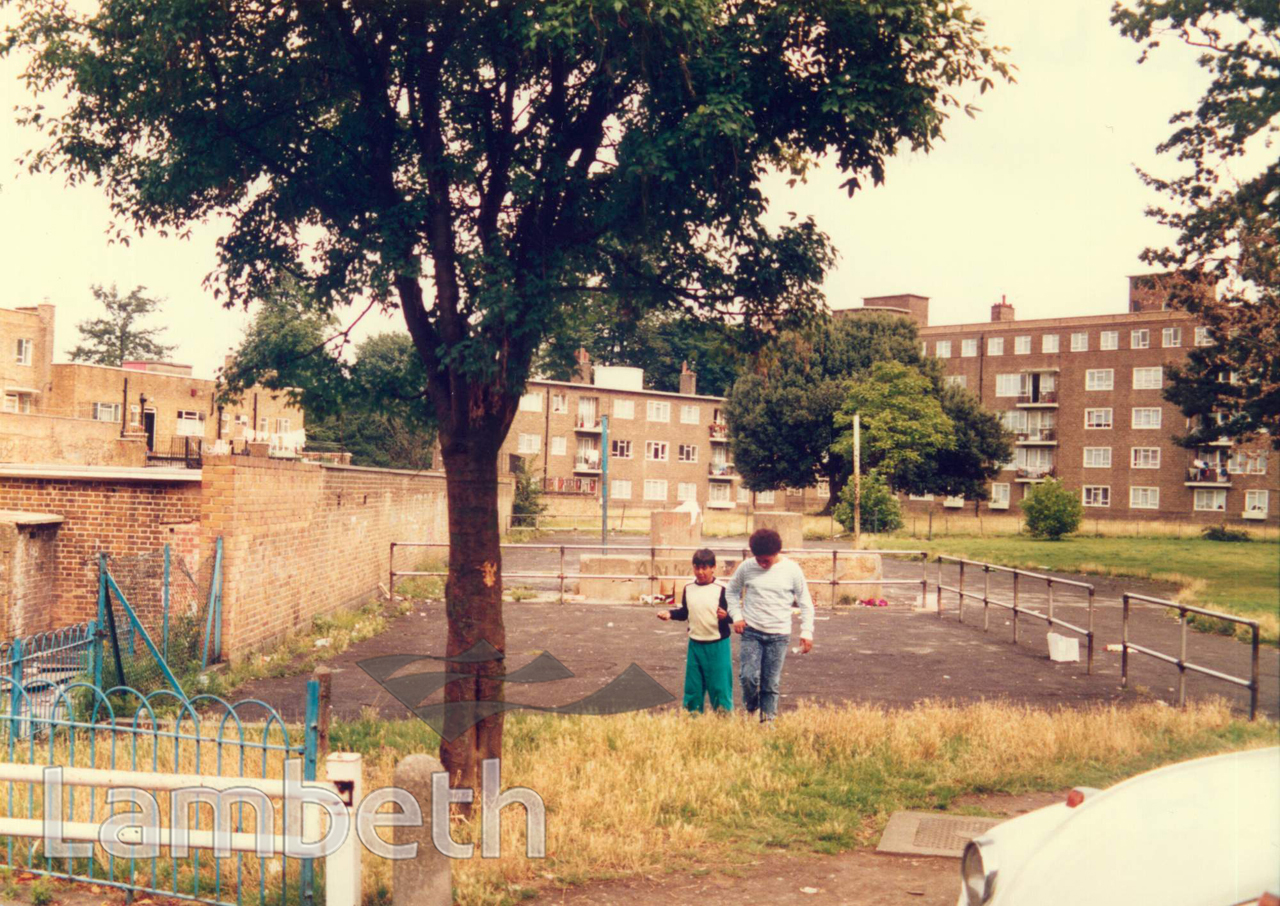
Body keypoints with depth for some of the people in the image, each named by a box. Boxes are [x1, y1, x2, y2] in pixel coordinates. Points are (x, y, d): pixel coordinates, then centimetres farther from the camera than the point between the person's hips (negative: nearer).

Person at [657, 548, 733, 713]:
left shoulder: (721, 590, -11)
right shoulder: (688, 589, 4)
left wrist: (726, 615, -32)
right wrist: (670, 613, -2)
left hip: (717, 646, -4)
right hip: (695, 644, 5)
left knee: (719, 686, 1)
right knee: (693, 687, 13)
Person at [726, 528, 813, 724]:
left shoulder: (792, 570, -5)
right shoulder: (746, 567, -3)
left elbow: (805, 602, 2)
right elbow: (732, 591, 13)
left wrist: (807, 632, -3)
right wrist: (736, 616, 0)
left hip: (779, 635, 0)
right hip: (751, 632, 1)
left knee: (771, 683, 3)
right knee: (748, 676, -9)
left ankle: (767, 719, 18)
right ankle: (750, 710, 18)